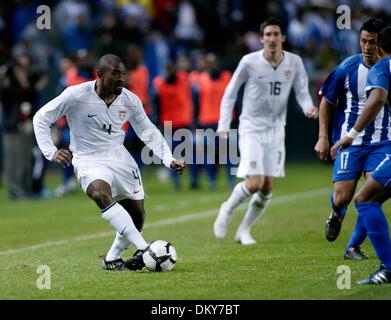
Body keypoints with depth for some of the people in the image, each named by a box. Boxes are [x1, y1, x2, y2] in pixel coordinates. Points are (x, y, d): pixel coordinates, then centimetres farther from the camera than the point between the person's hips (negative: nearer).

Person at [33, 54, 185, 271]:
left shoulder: (130, 100, -2)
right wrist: (51, 152, -17)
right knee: (100, 193, -36)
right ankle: (144, 250, -42)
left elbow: (148, 132, 10)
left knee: (137, 216, 4)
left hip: (120, 158, 5)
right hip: (89, 161, -5)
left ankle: (112, 259, 27)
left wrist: (169, 160, -1)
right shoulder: (76, 95, -14)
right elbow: (41, 118, -5)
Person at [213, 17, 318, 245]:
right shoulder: (249, 62, -10)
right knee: (254, 184, -15)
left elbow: (302, 92, 2)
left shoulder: (294, 63, -2)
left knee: (268, 188, 2)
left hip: (276, 130, 4)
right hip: (252, 129, -4)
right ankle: (227, 210, 15)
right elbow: (230, 93, 0)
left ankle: (244, 230, 21)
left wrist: (309, 107, -21)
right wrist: (223, 125, -5)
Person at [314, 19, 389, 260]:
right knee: (342, 198, -5)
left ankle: (353, 246, 2)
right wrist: (323, 137, 1)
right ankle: (337, 215, 35)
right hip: (350, 142, -1)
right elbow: (327, 102, 5)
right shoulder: (347, 68, -7)